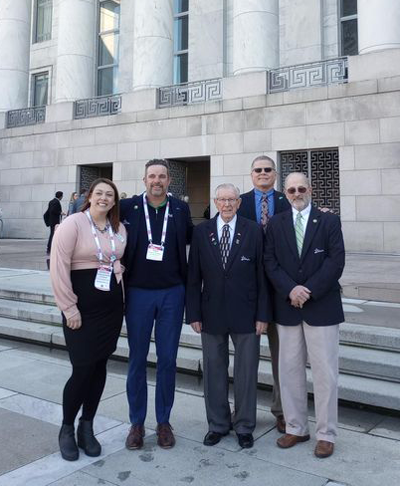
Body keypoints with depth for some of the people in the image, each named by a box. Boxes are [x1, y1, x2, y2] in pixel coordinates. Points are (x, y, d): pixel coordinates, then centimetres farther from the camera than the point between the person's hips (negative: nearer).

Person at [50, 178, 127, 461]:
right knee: (83, 369, -4)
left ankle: (87, 427, 26)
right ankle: (67, 429, 19)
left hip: (112, 305, 5)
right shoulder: (73, 223, -9)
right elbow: (59, 266, -12)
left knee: (100, 367, 10)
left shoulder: (120, 229, 8)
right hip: (82, 305, -5)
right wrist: (69, 307, -13)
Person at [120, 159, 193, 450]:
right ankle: (137, 423, 23)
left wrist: (190, 279, 8)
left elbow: (192, 239, 15)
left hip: (172, 294, 1)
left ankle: (164, 421, 23)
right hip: (138, 293, -1)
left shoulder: (180, 209, 2)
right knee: (137, 359, 8)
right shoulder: (128, 207, -3)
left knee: (168, 359, 7)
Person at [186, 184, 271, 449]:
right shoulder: (201, 231, 2)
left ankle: (245, 427, 27)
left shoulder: (254, 231, -2)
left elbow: (262, 275, -3)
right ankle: (218, 424, 30)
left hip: (246, 315, -1)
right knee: (214, 371, 13)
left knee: (246, 372, 9)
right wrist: (194, 313, -2)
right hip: (212, 314, 2)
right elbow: (194, 276, 2)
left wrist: (263, 315, -6)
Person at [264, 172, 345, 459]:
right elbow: (270, 263, 1)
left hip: (322, 307, -3)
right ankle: (296, 428, 24)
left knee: (325, 371, 2)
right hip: (287, 307, 3)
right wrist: (291, 290, -13)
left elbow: (336, 261, -7)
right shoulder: (276, 224, 8)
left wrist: (309, 291, -15)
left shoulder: (329, 221, 1)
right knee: (290, 370, 10)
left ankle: (326, 434, 15)